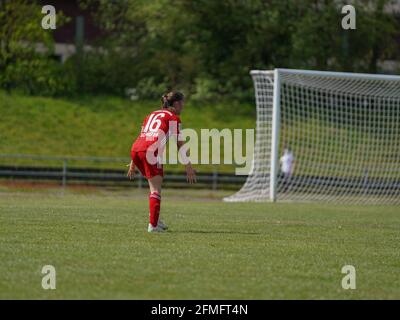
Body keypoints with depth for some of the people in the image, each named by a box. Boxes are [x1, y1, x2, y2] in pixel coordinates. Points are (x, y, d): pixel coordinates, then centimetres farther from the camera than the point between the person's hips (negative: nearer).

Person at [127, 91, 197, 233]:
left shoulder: (153, 114, 29)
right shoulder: (173, 118, 9)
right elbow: (179, 144, 2)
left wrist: (133, 163, 32)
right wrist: (188, 167, 2)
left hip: (135, 149, 7)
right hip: (151, 151, -7)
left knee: (154, 186, 22)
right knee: (156, 190, -2)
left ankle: (155, 219, 20)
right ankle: (153, 225, -8)